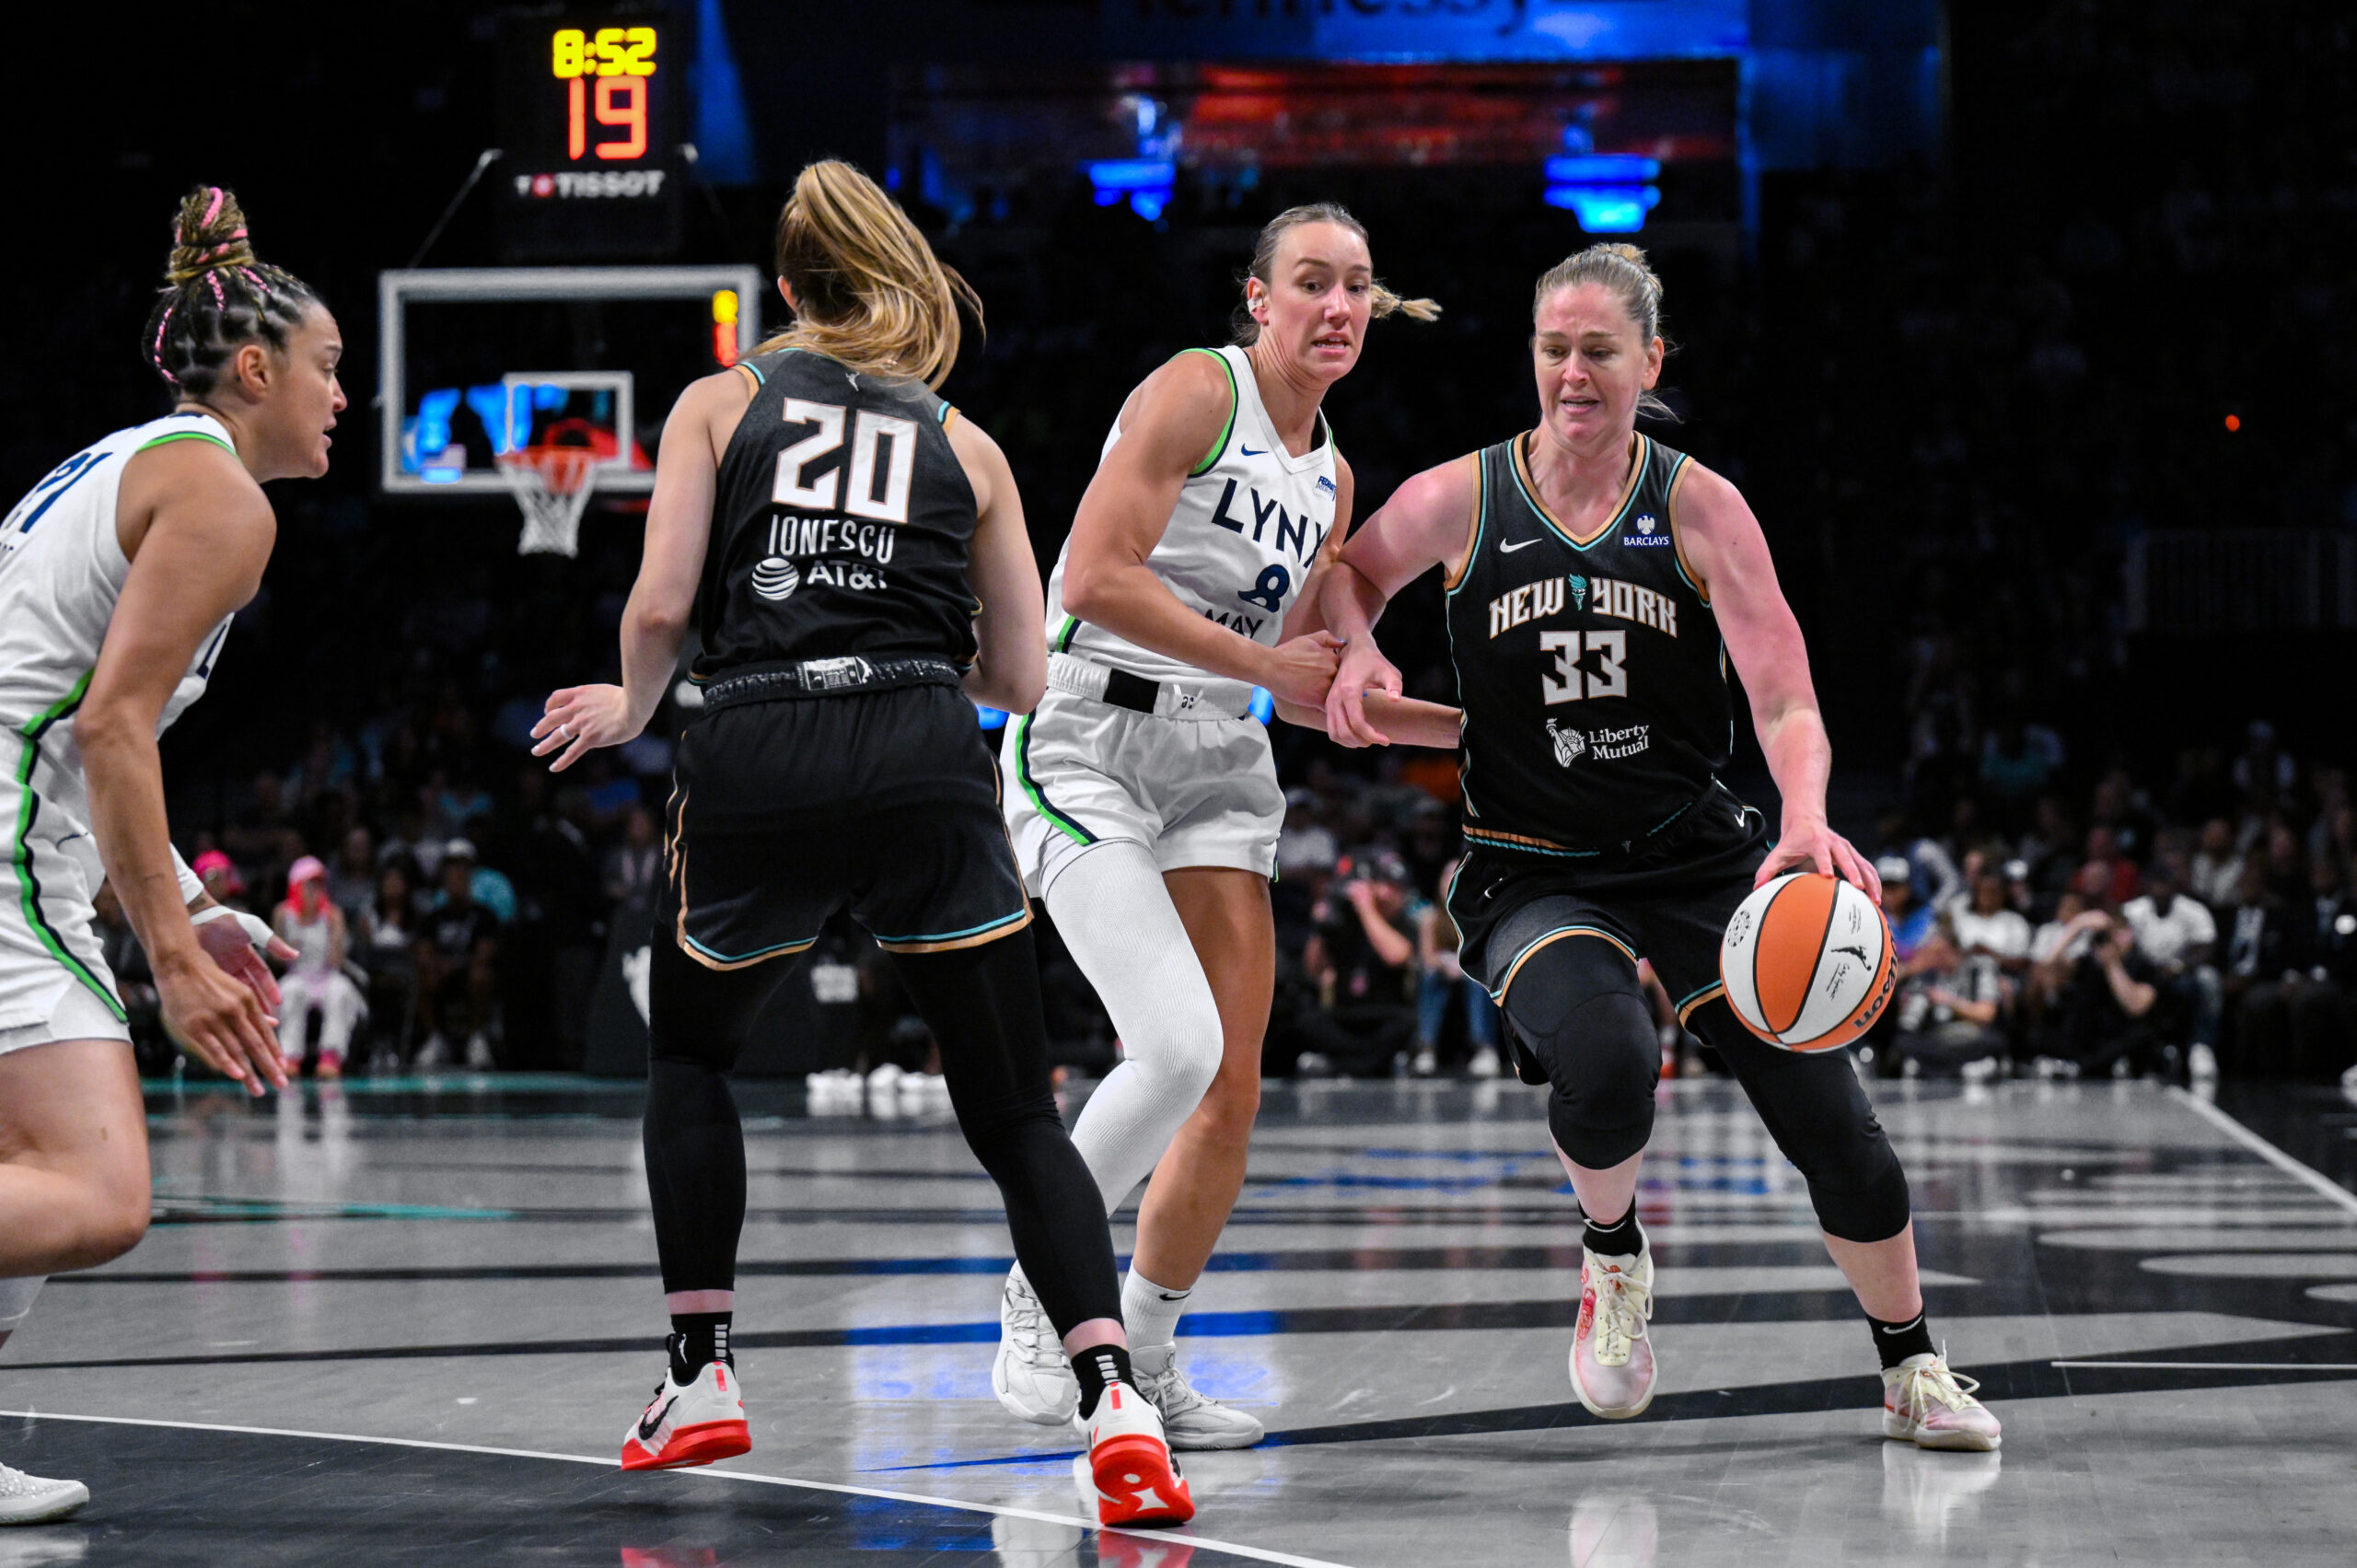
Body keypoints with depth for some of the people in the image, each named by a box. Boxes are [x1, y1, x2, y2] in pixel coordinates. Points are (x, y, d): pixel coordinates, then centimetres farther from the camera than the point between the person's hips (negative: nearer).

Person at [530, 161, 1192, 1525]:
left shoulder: (718, 405, 14)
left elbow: (661, 608, 2)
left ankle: (702, 1379, 21)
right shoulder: (966, 446, 18)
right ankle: (1114, 1401, -17)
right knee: (1017, 1115, 2)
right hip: (926, 765, 0)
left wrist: (630, 708, 23)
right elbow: (1022, 678, 16)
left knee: (690, 1054, 26)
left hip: (755, 762, 0)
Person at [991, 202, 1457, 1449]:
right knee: (1178, 1049, -21)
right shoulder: (1196, 391, -9)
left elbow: (1305, 689, 19)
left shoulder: (1330, 476, 14)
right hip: (1088, 741, -7)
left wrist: (1473, 725, 9)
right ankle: (1033, 1300, -1)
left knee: (1231, 1086, 1)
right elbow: (1095, 577, -19)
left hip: (1218, 763, 8)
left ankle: (1147, 1361, 15)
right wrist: (1259, 660, -15)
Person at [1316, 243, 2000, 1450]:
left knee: (1830, 1120, -3)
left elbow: (1783, 696, -13)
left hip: (1699, 855, 1)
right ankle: (1612, 1257, 3)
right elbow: (1344, 572, 18)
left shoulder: (1697, 507, -5)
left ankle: (1912, 1370, 22)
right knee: (1604, 1061, -32)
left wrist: (1806, 822, -33)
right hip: (1535, 872, -1)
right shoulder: (1461, 500, -3)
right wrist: (1358, 653, -4)